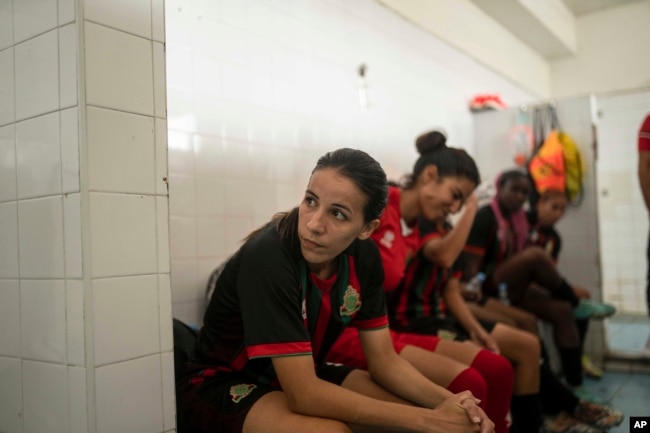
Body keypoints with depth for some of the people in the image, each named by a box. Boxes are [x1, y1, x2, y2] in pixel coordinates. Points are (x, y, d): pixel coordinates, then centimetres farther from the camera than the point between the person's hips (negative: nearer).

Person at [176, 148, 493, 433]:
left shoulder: (363, 256, -10)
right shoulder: (267, 257, -30)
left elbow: (384, 360, -4)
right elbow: (303, 395, -32)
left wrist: (447, 402, -22)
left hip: (302, 375, 6)